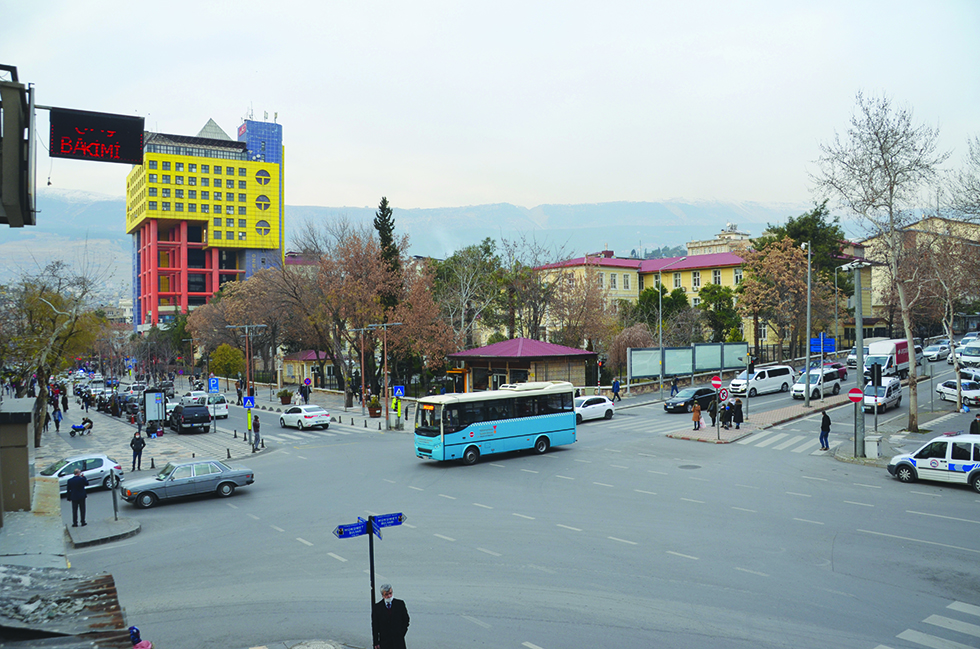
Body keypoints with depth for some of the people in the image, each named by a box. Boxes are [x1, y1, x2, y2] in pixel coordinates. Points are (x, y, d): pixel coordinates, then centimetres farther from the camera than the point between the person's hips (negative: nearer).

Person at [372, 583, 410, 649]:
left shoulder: (400, 604, -2)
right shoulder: (377, 607, -3)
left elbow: (406, 620, 7)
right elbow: (375, 626, 1)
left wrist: (402, 633, 0)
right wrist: (376, 642, -1)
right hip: (384, 642, 0)